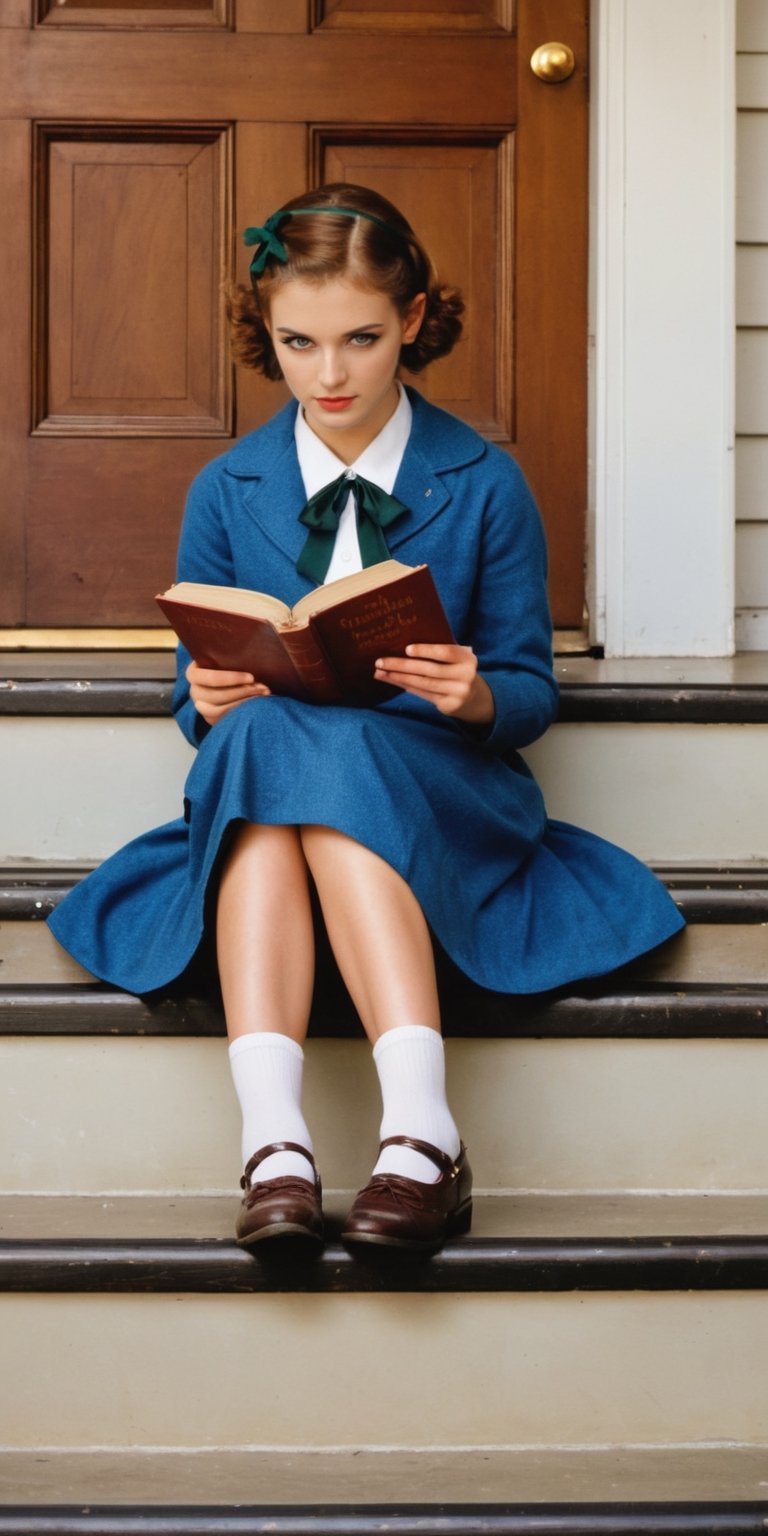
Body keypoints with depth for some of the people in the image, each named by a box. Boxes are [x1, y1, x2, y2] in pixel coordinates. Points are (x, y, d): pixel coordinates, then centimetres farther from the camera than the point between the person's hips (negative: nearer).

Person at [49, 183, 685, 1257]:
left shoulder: (485, 486, 3)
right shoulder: (226, 493, 9)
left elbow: (531, 693, 4)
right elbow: (200, 698, 12)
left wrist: (475, 695, -20)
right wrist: (211, 701, -13)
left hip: (442, 800, -2)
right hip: (254, 810, 2)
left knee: (337, 759, -36)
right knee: (254, 736, -35)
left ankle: (421, 1130, -45)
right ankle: (273, 1141, -48)